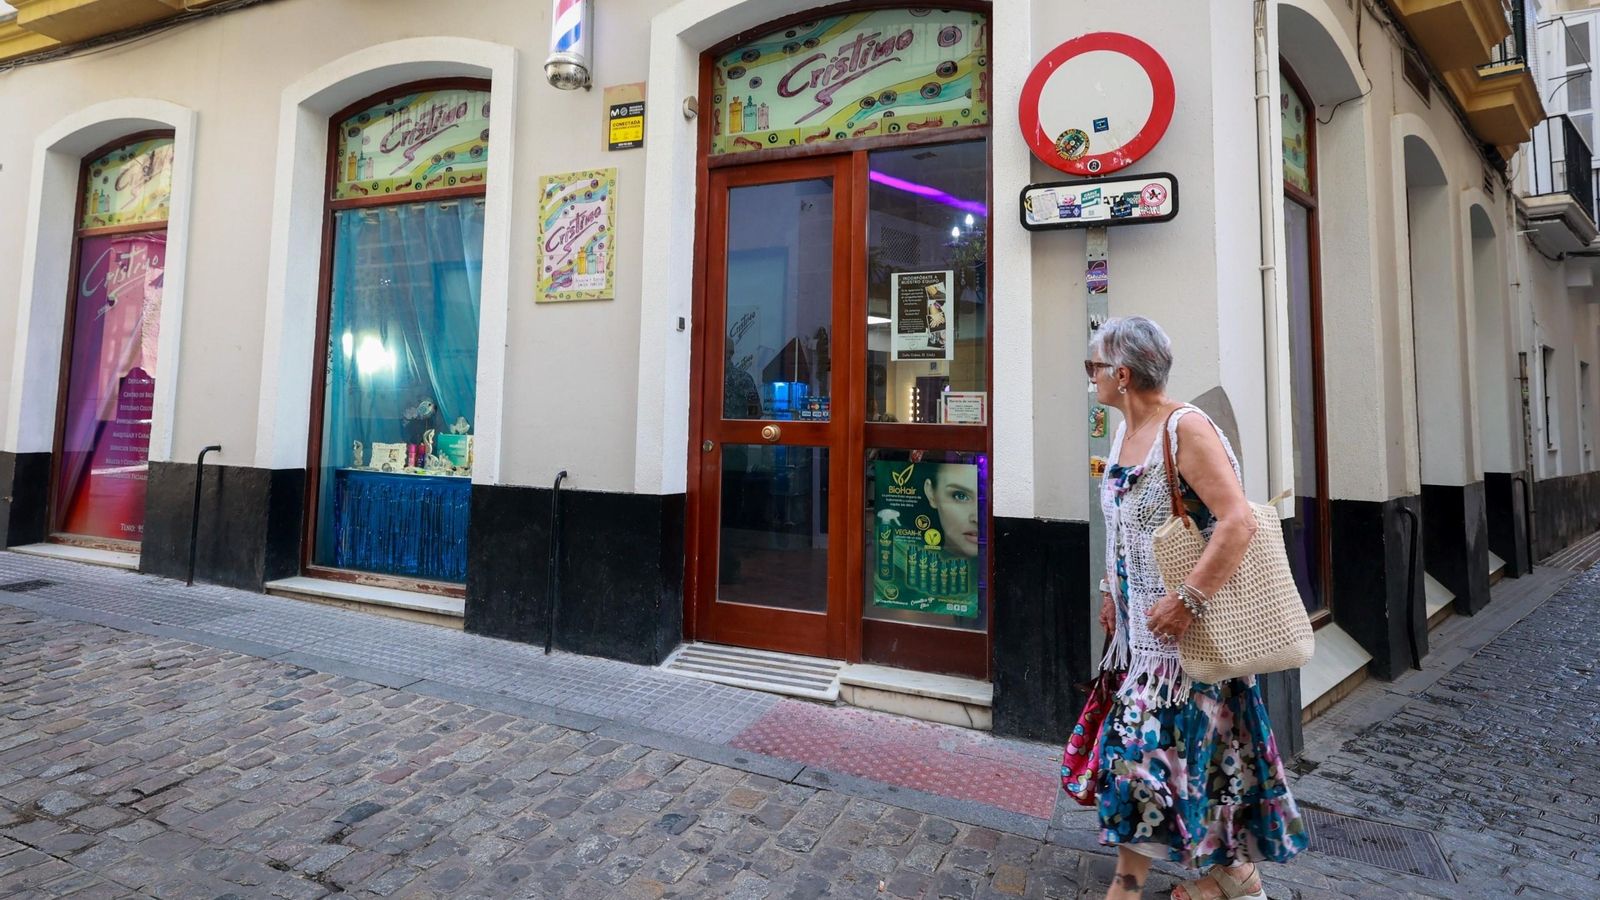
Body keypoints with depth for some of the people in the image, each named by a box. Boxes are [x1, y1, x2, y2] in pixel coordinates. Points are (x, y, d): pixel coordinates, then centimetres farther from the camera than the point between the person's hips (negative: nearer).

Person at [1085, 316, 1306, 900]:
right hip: (1141, 623, 9)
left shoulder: (1186, 429, -19)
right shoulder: (1125, 433, 8)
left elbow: (1239, 522, -26)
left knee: (1145, 744, -1)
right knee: (1202, 745, 17)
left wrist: (1188, 601, -27)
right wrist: (1111, 589, 15)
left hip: (1184, 628, -8)